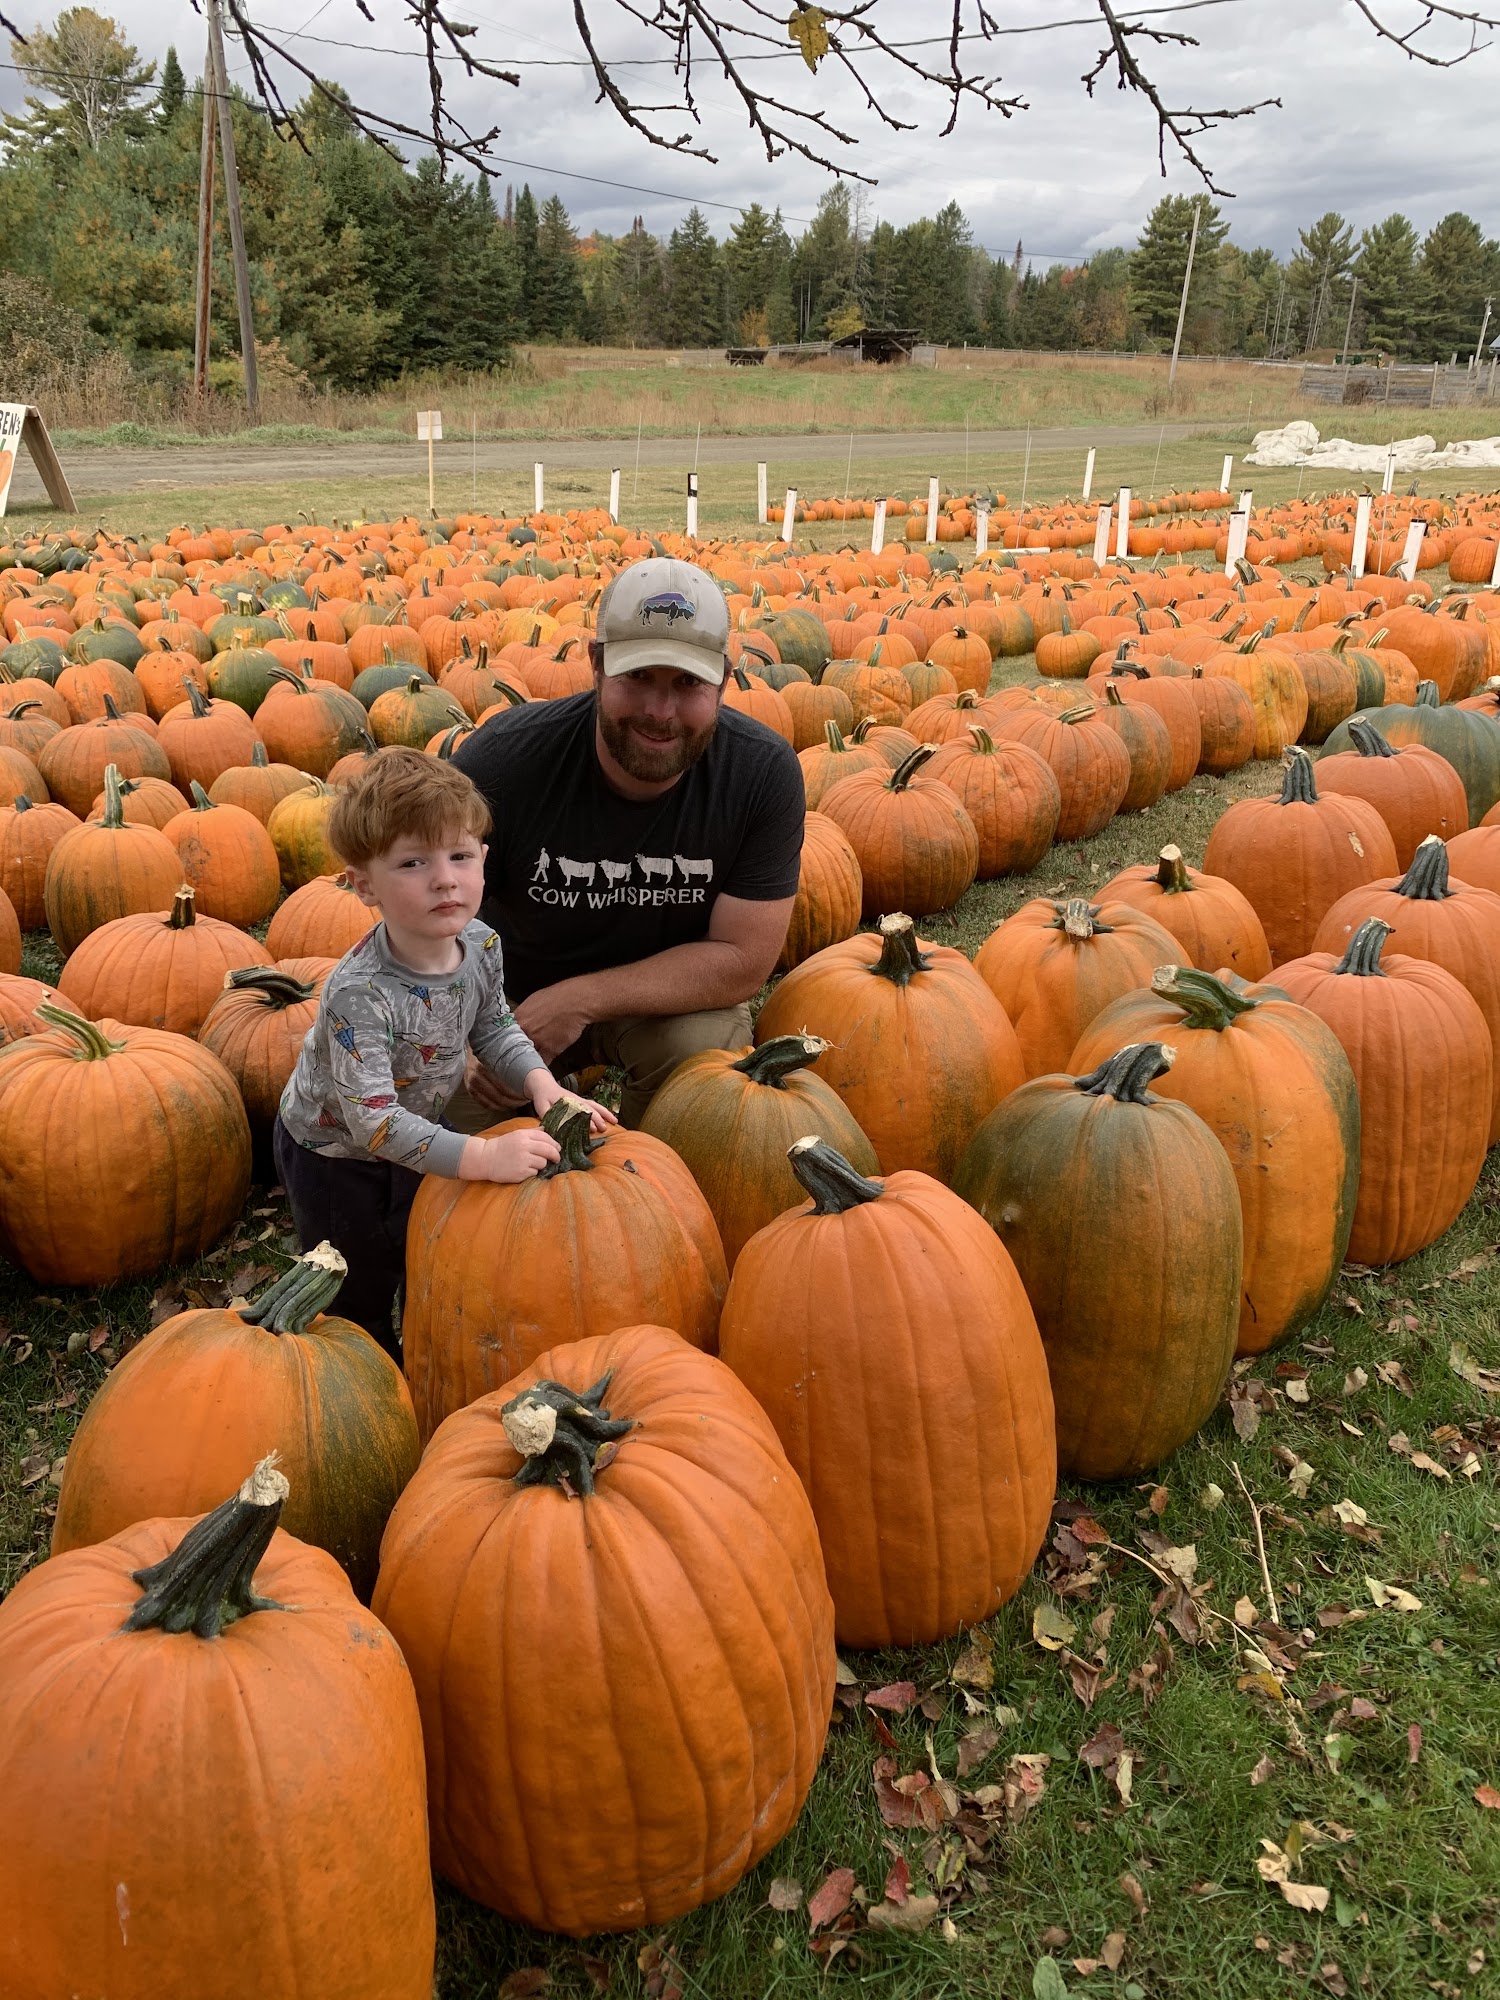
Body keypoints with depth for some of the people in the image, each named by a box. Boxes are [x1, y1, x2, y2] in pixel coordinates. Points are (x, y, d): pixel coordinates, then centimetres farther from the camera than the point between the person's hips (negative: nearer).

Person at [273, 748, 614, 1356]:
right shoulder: (359, 995, -40)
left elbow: (494, 1028, 0)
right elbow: (372, 1120, -40)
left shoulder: (480, 943, -18)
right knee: (361, 1297, 12)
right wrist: (482, 1157, -43)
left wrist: (544, 1087, -17)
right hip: (336, 1155, -6)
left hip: (413, 1134, 7)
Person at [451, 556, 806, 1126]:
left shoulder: (765, 774, -23)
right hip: (509, 993, 1)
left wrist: (580, 1000, -28)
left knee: (702, 1044, -31)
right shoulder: (501, 760, -24)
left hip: (672, 995, 0)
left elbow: (744, 961, -21)